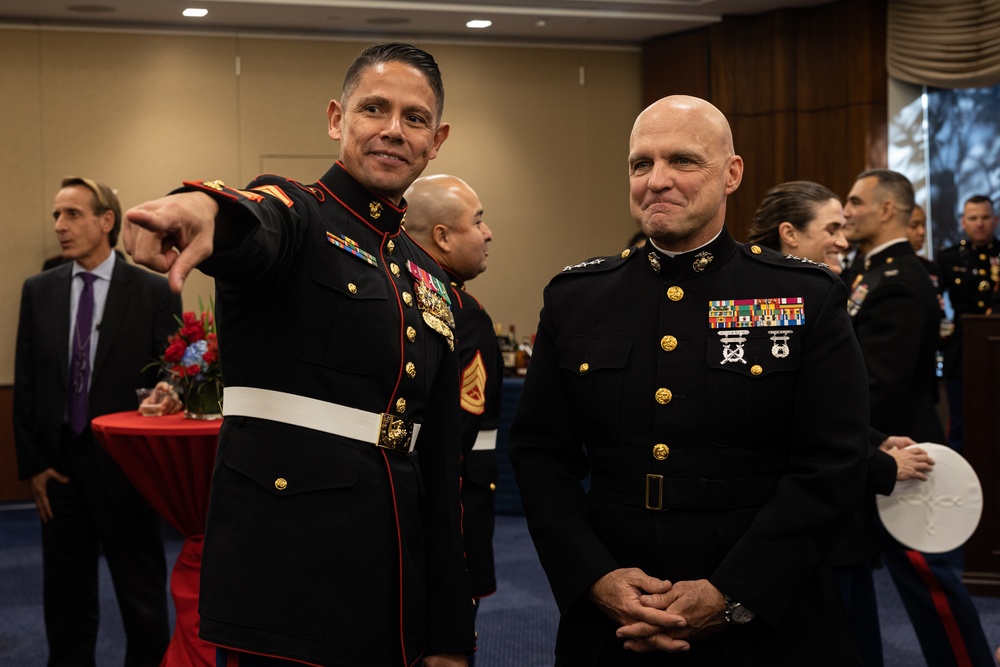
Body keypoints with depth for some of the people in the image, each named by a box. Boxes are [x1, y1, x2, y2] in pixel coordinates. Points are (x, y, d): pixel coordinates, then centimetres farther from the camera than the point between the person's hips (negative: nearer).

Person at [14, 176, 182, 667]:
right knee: (66, 599, 12)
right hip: (59, 463, 3)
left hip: (127, 465, -3)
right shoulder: (38, 291, 6)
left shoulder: (153, 292, -4)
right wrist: (32, 464, 2)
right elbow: (25, 383, 7)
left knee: (143, 598, 6)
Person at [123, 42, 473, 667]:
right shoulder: (295, 214, -1)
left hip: (393, 584, 6)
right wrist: (205, 207, -54)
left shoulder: (430, 281, 16)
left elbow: (442, 464, 15)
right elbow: (252, 239, -28)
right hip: (284, 581, -6)